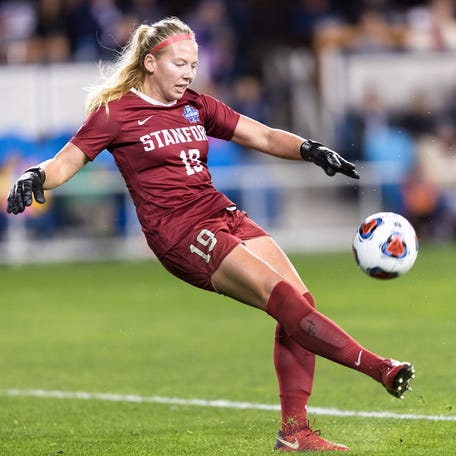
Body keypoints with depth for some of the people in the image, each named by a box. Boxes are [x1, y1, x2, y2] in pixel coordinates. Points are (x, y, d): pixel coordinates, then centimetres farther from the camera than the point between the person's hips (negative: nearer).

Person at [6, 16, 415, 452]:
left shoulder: (197, 106, 17)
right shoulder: (116, 112, 1)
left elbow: (264, 137, 14)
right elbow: (64, 164, -1)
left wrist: (310, 150, -3)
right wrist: (33, 178, -22)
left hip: (224, 215, 7)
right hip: (178, 232, -7)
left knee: (301, 299, -11)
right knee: (281, 295, -22)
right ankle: (378, 368, -23)